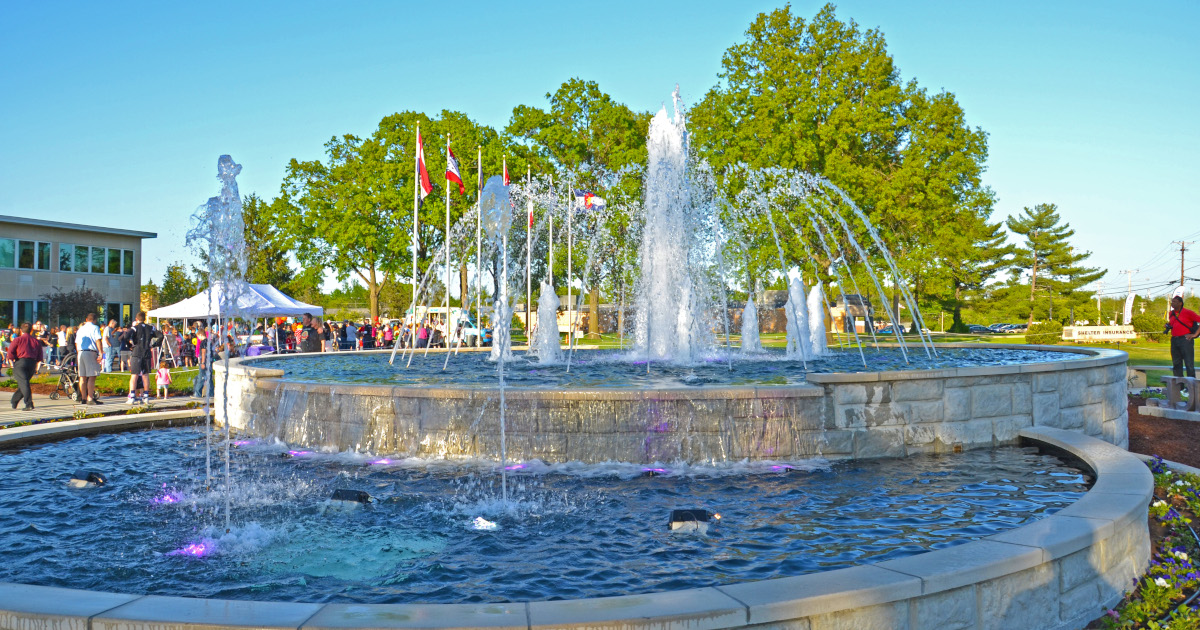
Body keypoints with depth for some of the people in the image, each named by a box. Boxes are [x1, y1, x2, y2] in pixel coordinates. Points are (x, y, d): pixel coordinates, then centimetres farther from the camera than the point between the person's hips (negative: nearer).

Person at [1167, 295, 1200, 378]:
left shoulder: (1188, 312, -4)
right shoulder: (1171, 314, 14)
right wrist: (1168, 327, 5)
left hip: (1185, 339, -6)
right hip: (1174, 339, 6)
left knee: (1189, 364, -7)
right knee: (1176, 363, 8)